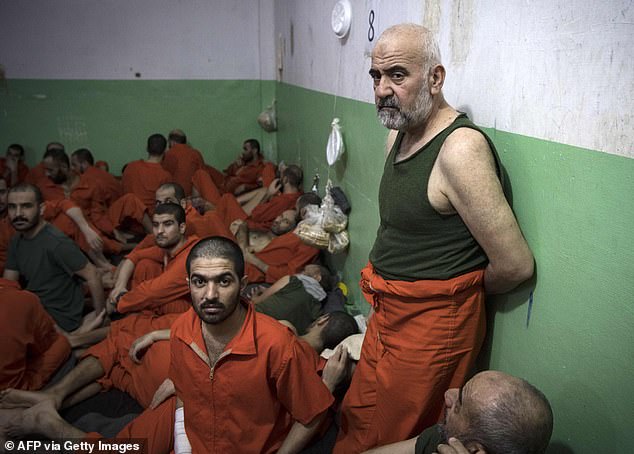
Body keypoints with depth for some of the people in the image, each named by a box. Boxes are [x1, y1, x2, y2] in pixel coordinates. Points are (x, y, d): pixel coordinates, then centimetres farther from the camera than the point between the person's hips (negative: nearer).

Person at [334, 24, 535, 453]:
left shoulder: (460, 148, -25)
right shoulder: (398, 134, 5)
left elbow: (515, 265, -22)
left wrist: (457, 290, -3)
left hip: (432, 323, -8)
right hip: (389, 312, 9)